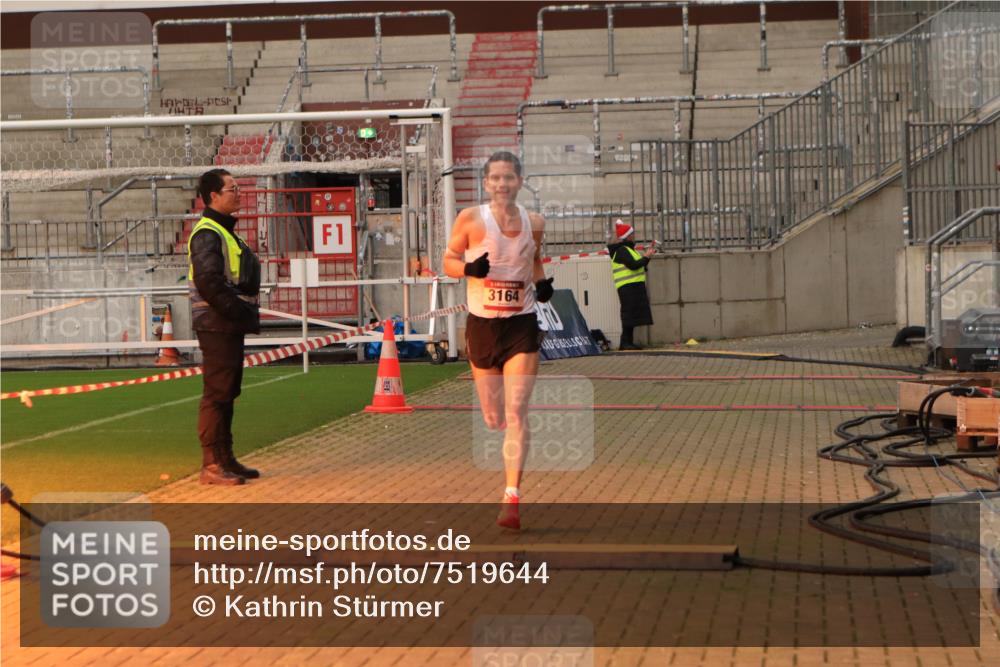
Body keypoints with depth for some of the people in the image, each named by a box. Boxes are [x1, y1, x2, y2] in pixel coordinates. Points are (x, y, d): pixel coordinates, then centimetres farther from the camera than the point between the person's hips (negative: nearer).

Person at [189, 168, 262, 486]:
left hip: (230, 325, 10)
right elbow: (209, 282, -22)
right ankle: (211, 465, -6)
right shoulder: (206, 234, -13)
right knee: (216, 393, -8)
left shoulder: (224, 231, 19)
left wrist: (246, 313, 12)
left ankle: (225, 459, 22)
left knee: (227, 392, 14)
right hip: (217, 325, -10)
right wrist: (239, 312, -19)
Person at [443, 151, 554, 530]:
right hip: (482, 324, 0)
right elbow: (448, 260, 2)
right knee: (493, 419, 9)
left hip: (522, 326, 0)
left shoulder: (534, 223, 2)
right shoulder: (471, 219, -5)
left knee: (516, 414, -12)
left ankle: (512, 497, -11)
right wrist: (468, 268, -19)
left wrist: (542, 284, 0)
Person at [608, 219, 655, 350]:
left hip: (634, 287, 10)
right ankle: (625, 342, -11)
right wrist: (646, 257, -11)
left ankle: (628, 342, 11)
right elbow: (633, 265, -22)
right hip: (628, 287, -10)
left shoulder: (628, 249, 21)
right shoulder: (621, 250, -11)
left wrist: (647, 256, 11)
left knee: (632, 315, 9)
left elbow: (639, 266, 22)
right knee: (630, 314, -11)